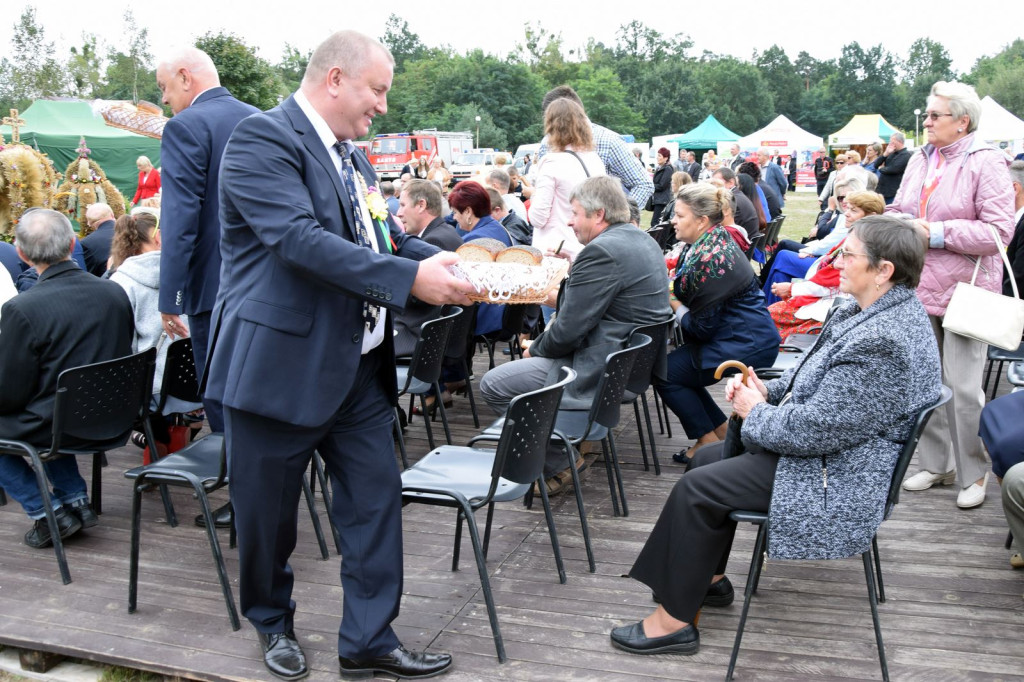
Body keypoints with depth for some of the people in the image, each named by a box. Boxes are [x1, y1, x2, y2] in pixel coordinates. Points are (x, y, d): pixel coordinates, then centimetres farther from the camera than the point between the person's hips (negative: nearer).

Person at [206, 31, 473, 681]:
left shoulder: (352, 155, 15)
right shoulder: (263, 137, -13)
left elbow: (386, 237, 16)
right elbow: (300, 238, -26)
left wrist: (440, 259, -4)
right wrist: (410, 279, -29)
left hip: (360, 367, 8)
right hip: (281, 365, -7)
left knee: (377, 499, 8)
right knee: (268, 511, 10)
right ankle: (273, 622, 35)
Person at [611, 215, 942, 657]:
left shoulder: (883, 342, -30)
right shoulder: (873, 310, 4)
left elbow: (818, 427, -29)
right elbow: (819, 378, 16)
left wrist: (756, 412, -12)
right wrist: (766, 391, 0)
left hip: (834, 477, -11)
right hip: (823, 445, 11)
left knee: (696, 488, -10)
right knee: (710, 457, 15)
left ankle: (674, 621, 3)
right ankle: (708, 578, 27)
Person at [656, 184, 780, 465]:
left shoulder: (710, 258, -25)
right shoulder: (714, 241, 5)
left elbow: (702, 327, -19)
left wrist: (673, 303, -5)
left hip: (745, 346, -10)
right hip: (749, 336, 10)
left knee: (665, 372, -4)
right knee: (677, 367, 13)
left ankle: (709, 441, 8)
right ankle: (723, 432, 20)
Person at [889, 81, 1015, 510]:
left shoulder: (986, 163, -9)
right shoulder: (919, 160, 10)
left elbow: (998, 231, -15)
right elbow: (898, 210, 21)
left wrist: (937, 232, -18)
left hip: (964, 290, -6)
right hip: (920, 286, 6)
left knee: (962, 386, -3)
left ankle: (973, 473, 15)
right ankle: (935, 463, 27)